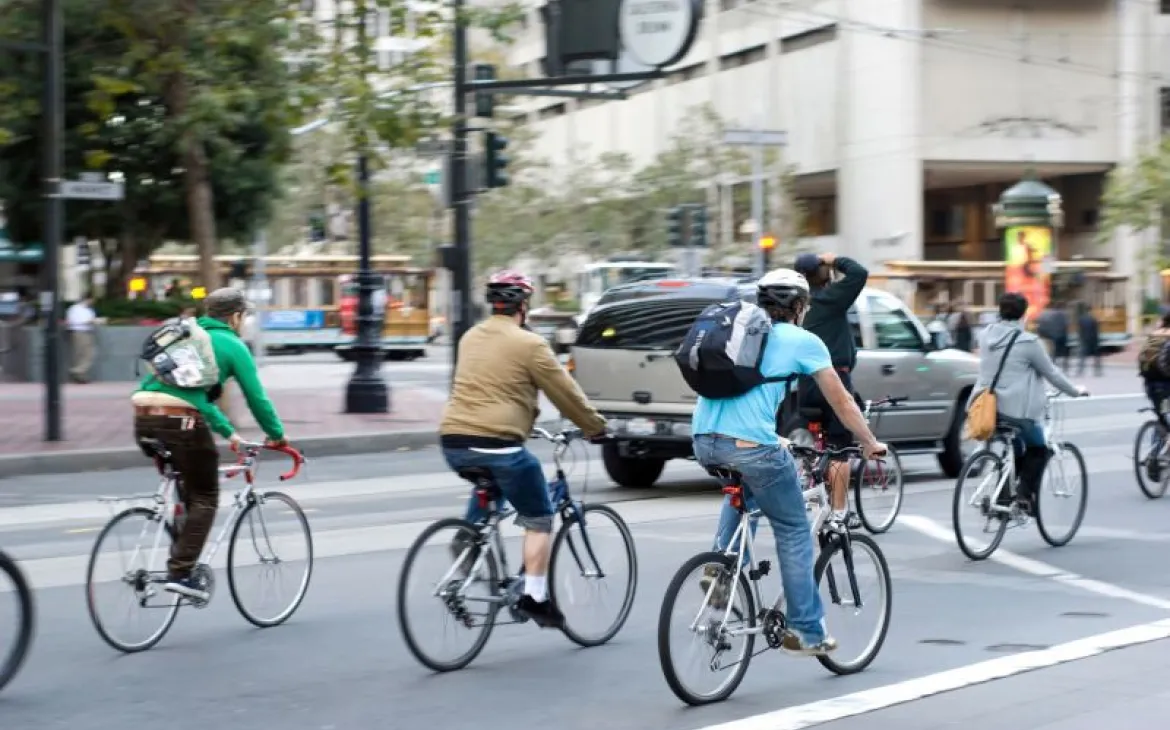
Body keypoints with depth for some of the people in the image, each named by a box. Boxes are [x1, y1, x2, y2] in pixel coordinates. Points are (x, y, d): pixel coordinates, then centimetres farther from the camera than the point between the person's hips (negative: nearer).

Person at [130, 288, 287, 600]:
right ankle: (180, 572, -5)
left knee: (186, 490, 25)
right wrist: (277, 435, 21)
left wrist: (228, 432, 41)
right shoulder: (232, 345, 7)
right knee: (205, 498, 5)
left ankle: (181, 558, 20)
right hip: (181, 421, -7)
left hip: (144, 418, 7)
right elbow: (256, 397, 6)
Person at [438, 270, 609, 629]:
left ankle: (468, 537, 15)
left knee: (488, 484, 37)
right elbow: (565, 392, 1)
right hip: (497, 443, -7)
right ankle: (534, 596, 3)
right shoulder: (529, 344, -4)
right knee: (538, 519, 9)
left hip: (453, 442, 7)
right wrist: (595, 427, 16)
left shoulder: (470, 338, 17)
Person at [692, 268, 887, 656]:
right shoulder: (803, 341, 10)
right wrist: (870, 443, 29)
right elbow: (842, 402, 15)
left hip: (704, 440, 6)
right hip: (751, 444, -6)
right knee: (794, 532, 10)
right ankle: (807, 631, 10)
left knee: (743, 490, 37)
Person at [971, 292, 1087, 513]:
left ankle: (1002, 495, 11)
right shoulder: (1027, 342, -13)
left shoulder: (986, 337, 7)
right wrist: (1075, 391, 14)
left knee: (1014, 451, 22)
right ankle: (1025, 495, 0)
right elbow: (1051, 373, -3)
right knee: (1038, 450, 14)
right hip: (1017, 410, -6)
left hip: (987, 406, 6)